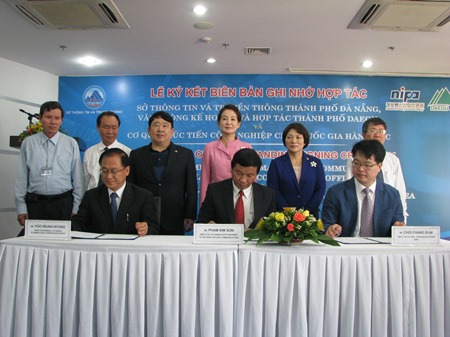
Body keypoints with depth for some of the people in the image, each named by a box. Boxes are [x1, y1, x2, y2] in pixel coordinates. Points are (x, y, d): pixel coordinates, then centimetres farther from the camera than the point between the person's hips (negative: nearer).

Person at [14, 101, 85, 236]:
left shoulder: (71, 144, 4)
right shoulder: (28, 143, 5)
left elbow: (78, 179, 3)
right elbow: (21, 178, 4)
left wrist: (76, 209, -1)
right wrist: (21, 208, 0)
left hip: (64, 204, 0)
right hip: (35, 203, 1)